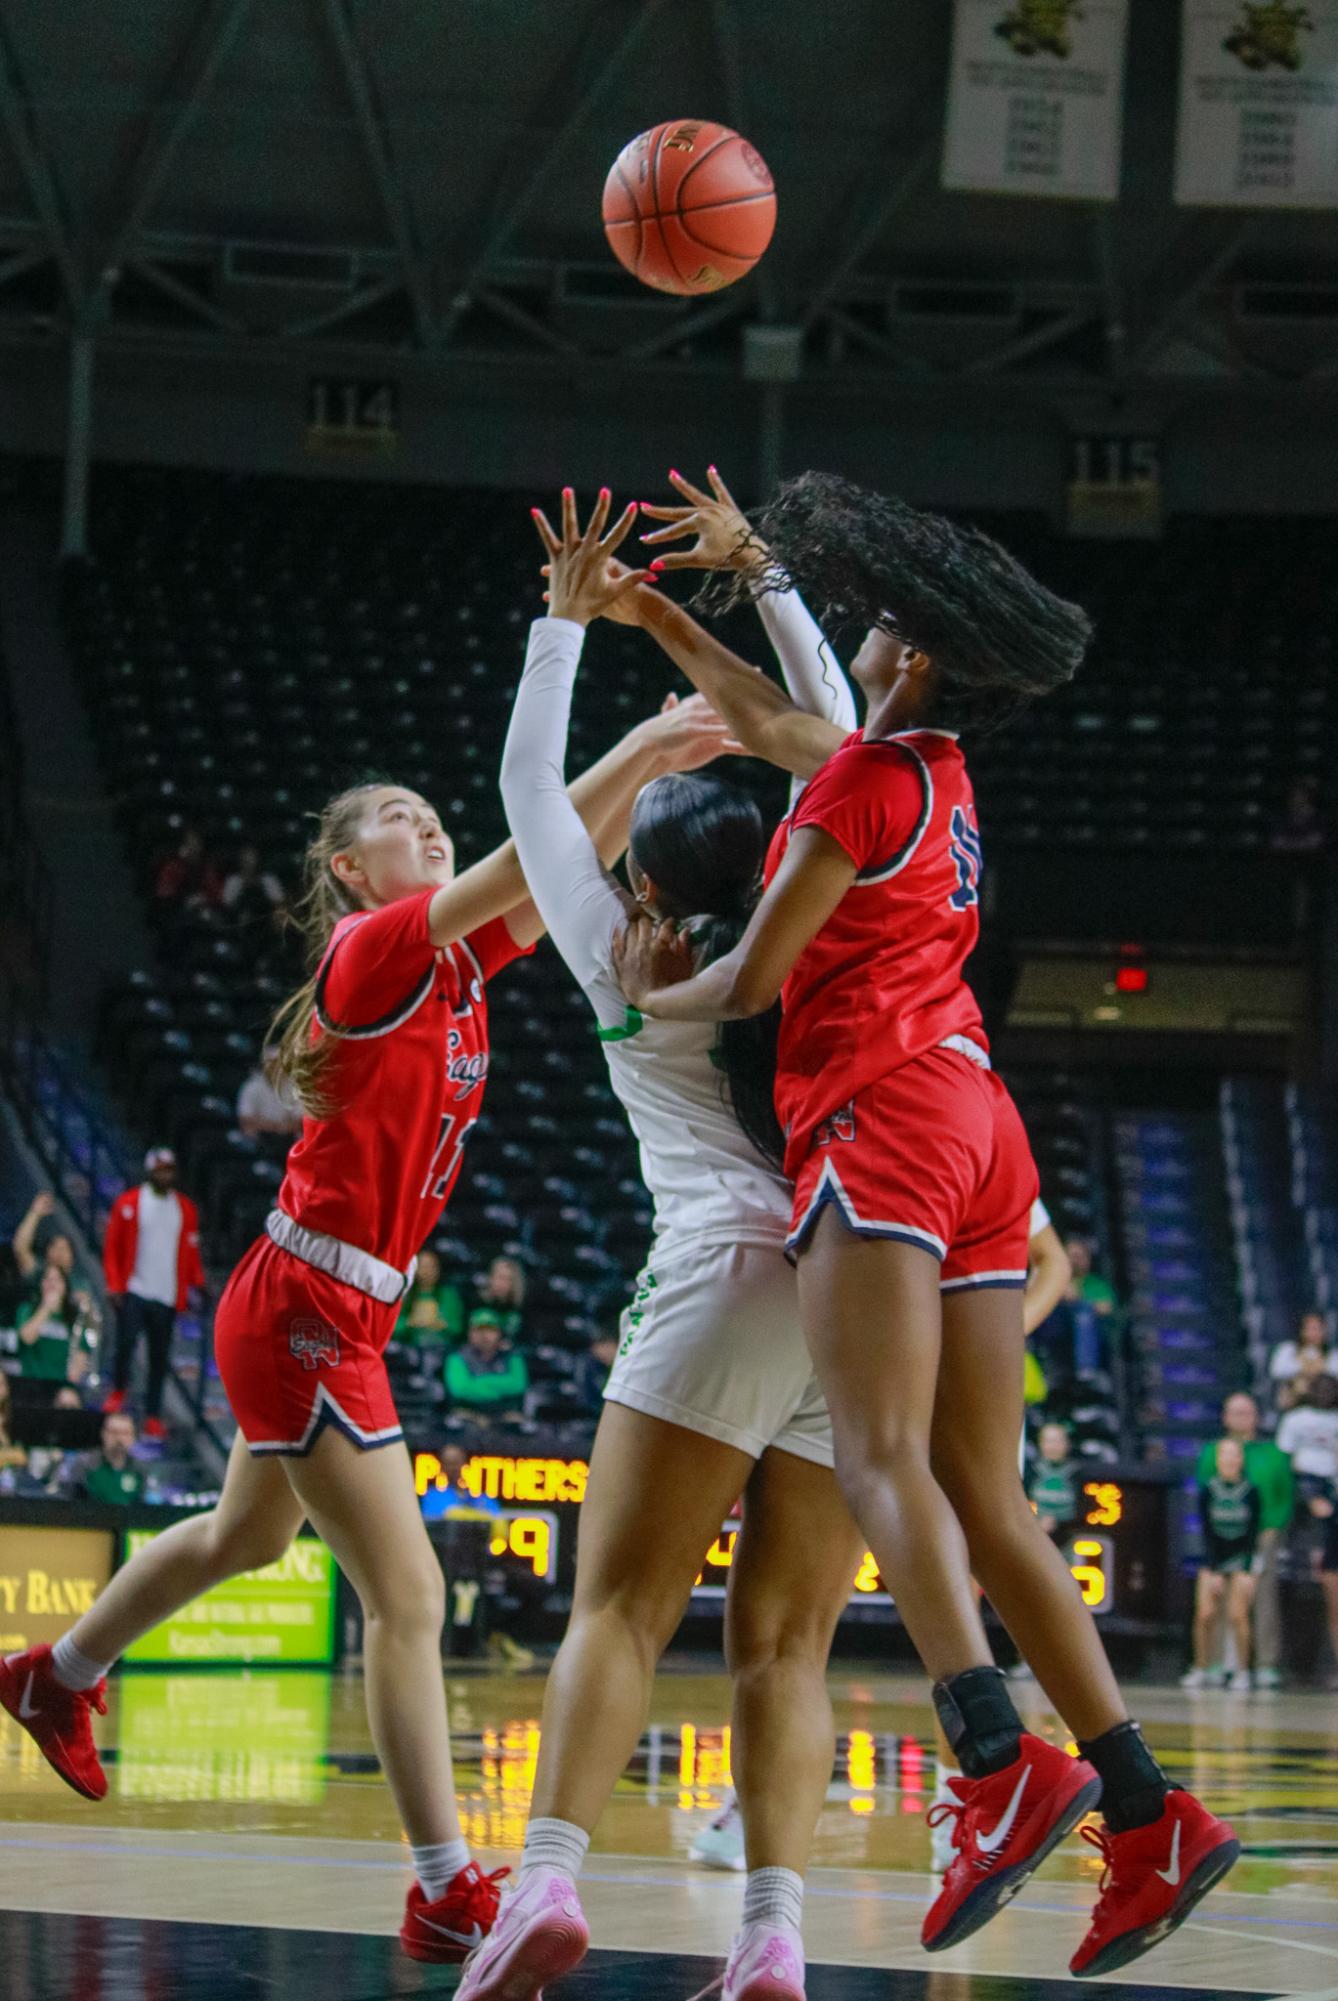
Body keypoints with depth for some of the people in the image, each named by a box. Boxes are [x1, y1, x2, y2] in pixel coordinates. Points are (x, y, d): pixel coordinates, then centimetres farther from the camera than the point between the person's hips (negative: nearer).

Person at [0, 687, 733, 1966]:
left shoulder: (455, 962, 8)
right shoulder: (376, 948, -15)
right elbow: (515, 869, -29)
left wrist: (640, 773, -13)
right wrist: (634, 752, -33)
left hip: (331, 1317, 10)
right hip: (307, 1315, -10)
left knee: (249, 1536, 29)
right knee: (407, 1596, -11)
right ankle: (447, 1896, -9)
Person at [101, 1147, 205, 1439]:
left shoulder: (185, 1209, 10)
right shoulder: (128, 1203, 2)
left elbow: (191, 1251, 13)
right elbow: (112, 1247, 2)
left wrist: (198, 1284, 1)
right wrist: (115, 1285, -6)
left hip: (168, 1296, 2)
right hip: (134, 1292, -2)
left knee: (160, 1358, 2)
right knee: (126, 1344, -13)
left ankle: (153, 1416, 9)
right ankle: (118, 1391, 16)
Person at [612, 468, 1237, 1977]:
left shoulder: (870, 776, -5)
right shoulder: (938, 778, 21)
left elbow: (752, 980, -4)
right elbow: (765, 720, 38)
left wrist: (643, 999, 15)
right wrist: (641, 608, 44)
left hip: (886, 1119, -9)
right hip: (976, 1130, 9)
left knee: (882, 1454, -21)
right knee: (984, 1499, 3)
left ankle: (1003, 1765, -40)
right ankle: (1144, 1812, -5)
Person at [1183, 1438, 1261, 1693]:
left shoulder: (1251, 1491, -5)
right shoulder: (1208, 1490, -3)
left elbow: (1253, 1533, -5)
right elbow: (1207, 1532, -4)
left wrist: (1248, 1572, -12)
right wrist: (1212, 1571, -9)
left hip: (1242, 1557, -1)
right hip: (1213, 1558, 1)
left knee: (1238, 1615, -11)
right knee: (1205, 1616, -7)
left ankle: (1242, 1672, -2)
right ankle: (1201, 1669, 5)